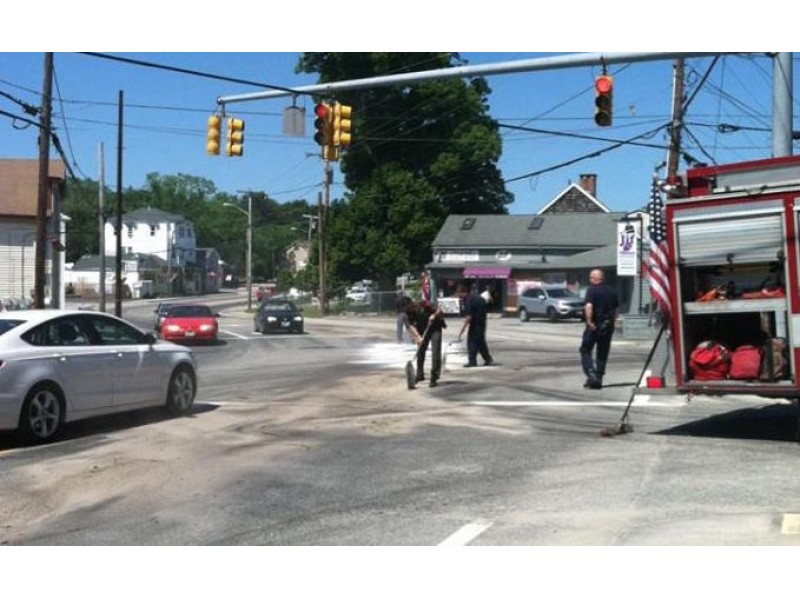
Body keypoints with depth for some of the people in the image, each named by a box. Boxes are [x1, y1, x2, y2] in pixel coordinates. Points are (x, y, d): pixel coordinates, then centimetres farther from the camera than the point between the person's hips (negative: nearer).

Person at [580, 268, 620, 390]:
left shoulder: (592, 290, -10)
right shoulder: (612, 291, 9)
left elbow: (589, 306, -25)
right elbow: (617, 310, 15)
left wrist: (589, 321, -19)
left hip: (594, 326, -5)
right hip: (608, 327, 5)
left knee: (585, 350, 7)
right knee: (602, 354, 13)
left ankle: (591, 374, -11)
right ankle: (598, 380, 12)